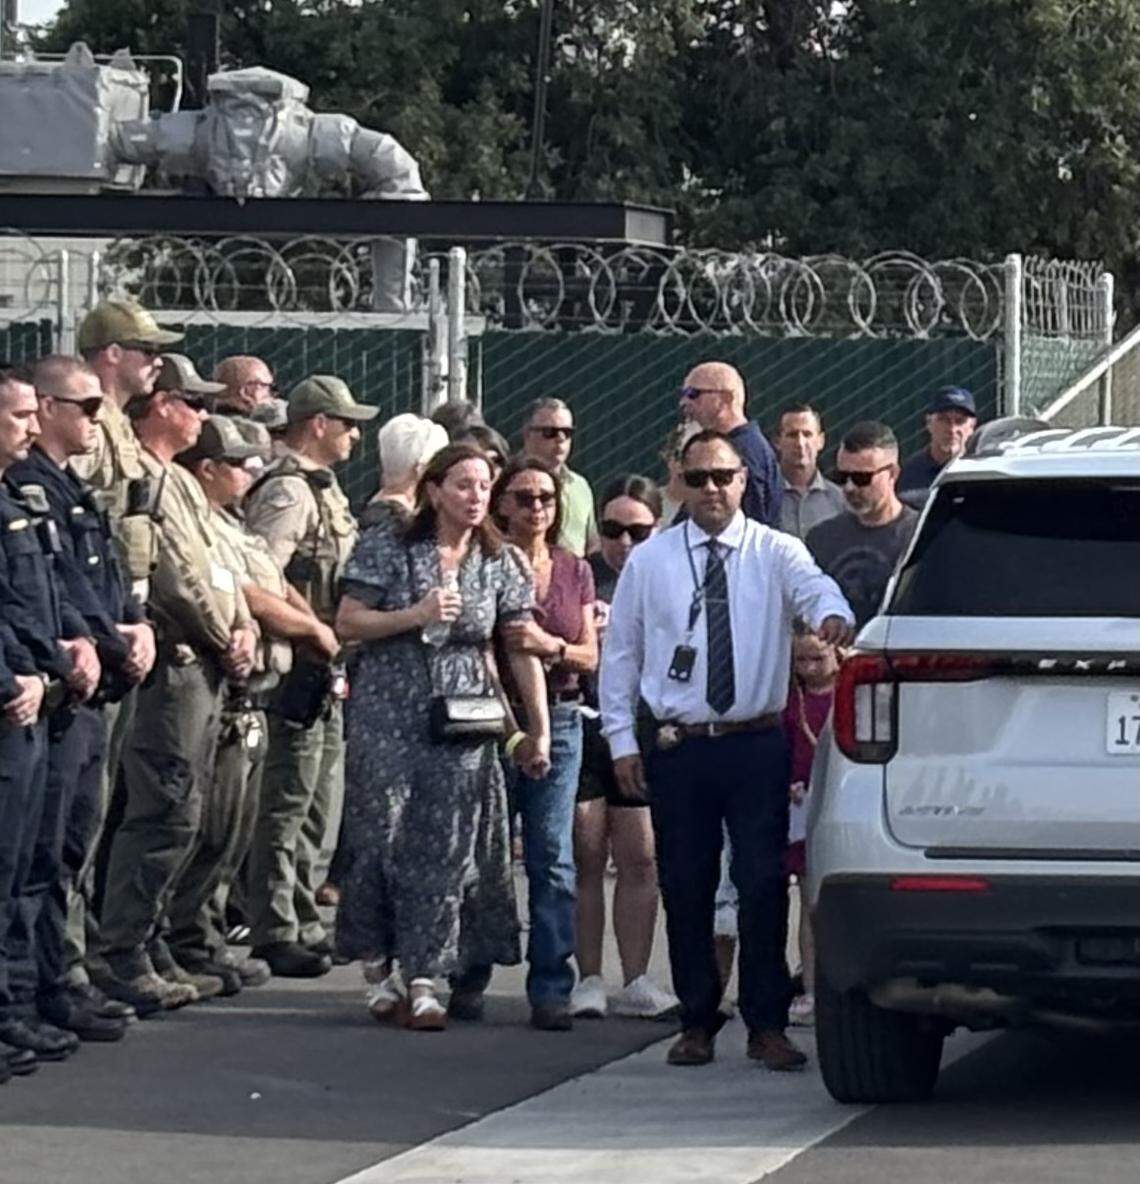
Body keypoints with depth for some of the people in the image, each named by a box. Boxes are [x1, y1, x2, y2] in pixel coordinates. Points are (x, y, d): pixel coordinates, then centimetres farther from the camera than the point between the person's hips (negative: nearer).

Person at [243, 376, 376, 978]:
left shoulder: (323, 487, 17)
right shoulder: (287, 491, -15)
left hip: (328, 673, 10)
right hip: (300, 670, -10)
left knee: (319, 809, 16)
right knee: (286, 808, -6)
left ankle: (303, 923, 24)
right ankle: (275, 935, -3)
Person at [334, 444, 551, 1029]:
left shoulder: (501, 563, 7)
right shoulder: (387, 549, -1)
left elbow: (522, 651, 8)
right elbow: (347, 623, -3)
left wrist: (539, 730, 6)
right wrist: (416, 615, -15)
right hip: (387, 716, -2)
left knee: (446, 849, -4)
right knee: (381, 837, -2)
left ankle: (425, 979, -2)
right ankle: (377, 962, 12)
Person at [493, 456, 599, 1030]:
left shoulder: (575, 571, 12)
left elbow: (591, 656, 9)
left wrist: (549, 644, -9)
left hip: (558, 719, 2)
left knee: (553, 857, -4)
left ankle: (551, 987, -4)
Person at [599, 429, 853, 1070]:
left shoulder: (776, 553, 3)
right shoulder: (649, 561, 8)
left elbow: (813, 587, -19)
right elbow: (621, 652, 11)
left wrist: (832, 614, -43)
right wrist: (622, 739, 4)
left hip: (758, 746, -1)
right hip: (677, 747, 1)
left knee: (764, 884, -4)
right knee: (686, 887, 5)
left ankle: (767, 1024, 4)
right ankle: (697, 1022, 16)